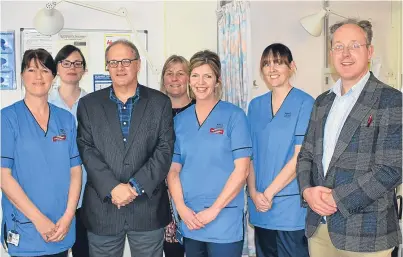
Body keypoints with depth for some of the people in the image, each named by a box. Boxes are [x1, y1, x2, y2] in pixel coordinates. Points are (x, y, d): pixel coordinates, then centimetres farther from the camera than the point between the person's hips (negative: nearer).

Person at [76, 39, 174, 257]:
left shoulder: (160, 103, 3)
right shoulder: (88, 104, 5)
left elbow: (165, 149, -3)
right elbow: (87, 150, -3)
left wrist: (136, 186, -13)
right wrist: (112, 188, -14)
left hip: (148, 207, 0)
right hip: (102, 208, 1)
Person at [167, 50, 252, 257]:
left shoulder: (234, 116, -4)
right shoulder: (180, 120, 7)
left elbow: (241, 170, -8)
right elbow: (173, 169, 7)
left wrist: (213, 210, -12)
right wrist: (182, 208, -7)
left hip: (224, 222, -3)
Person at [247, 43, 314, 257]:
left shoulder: (304, 103, -6)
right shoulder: (255, 106, 9)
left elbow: (301, 156, -11)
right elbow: (249, 154, 8)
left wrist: (269, 193, -11)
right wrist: (253, 192, -5)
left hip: (291, 206, -4)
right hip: (260, 205, 5)